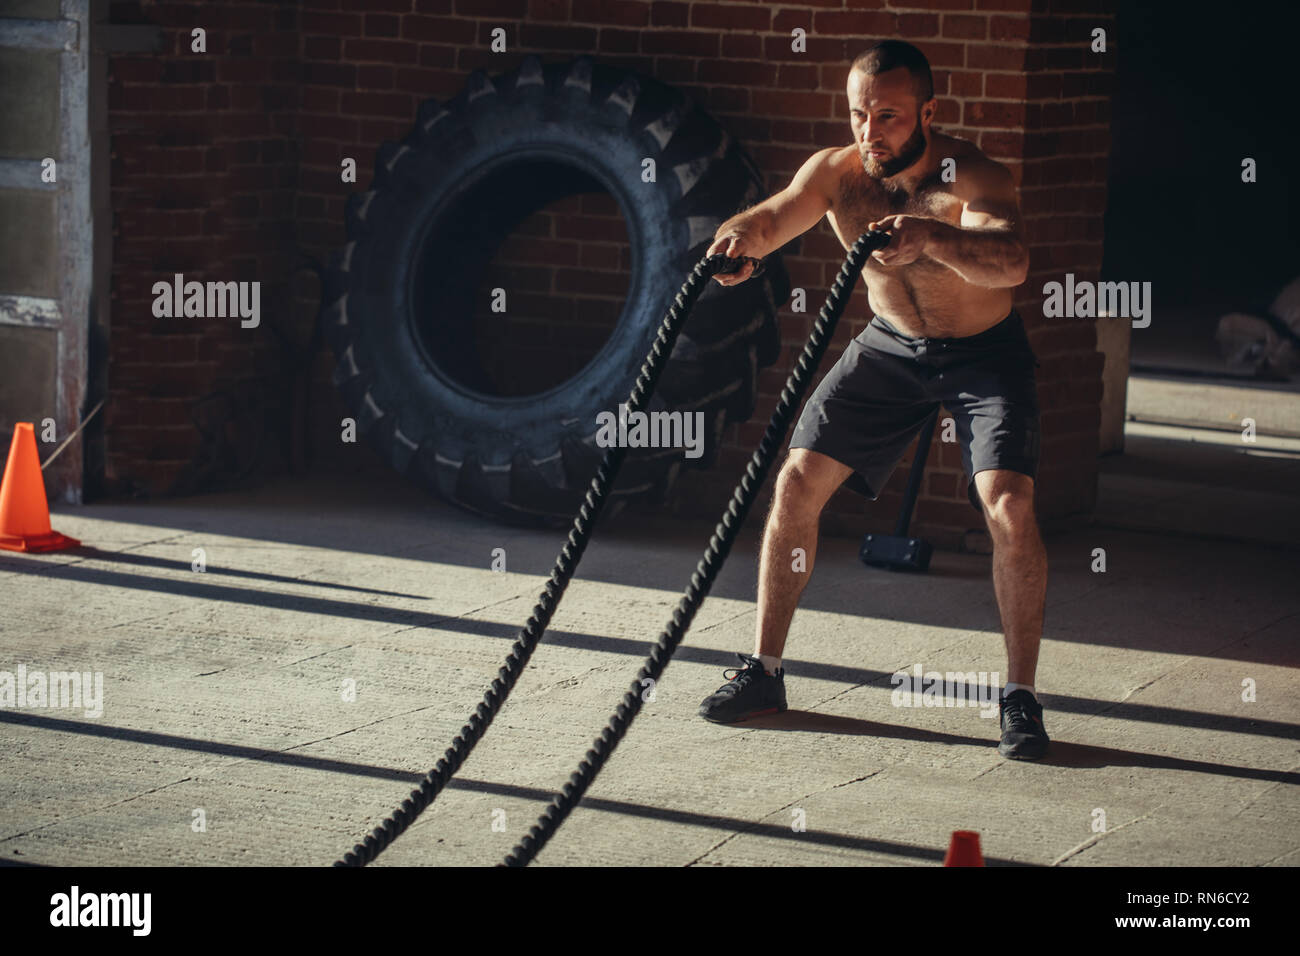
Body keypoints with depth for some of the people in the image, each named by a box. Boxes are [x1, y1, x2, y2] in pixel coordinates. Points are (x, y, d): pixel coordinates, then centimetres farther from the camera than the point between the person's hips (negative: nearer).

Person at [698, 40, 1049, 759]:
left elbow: (1011, 262, -49)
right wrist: (740, 236, -54)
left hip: (983, 352, -4)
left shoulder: (972, 178, -30)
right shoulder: (837, 173, -16)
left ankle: (1020, 700, -10)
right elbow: (777, 214, -29)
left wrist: (931, 236, -68)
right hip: (890, 344, 4)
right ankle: (763, 672, 11)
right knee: (797, 480, -3)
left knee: (1009, 509, -22)